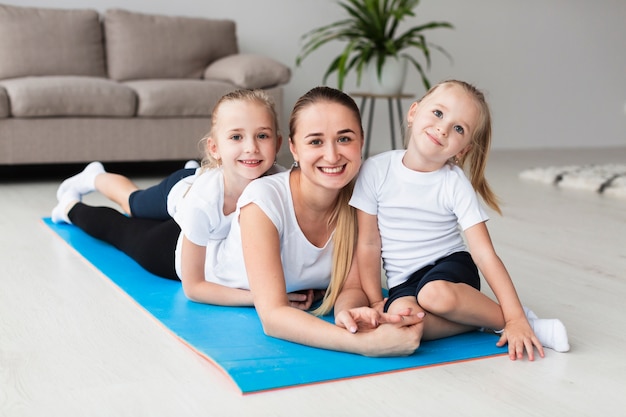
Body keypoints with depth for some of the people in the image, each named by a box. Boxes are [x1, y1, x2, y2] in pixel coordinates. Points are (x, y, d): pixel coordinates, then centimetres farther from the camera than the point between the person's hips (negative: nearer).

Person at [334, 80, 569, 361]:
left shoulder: (456, 185, -11)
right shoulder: (377, 170, -7)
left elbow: (485, 254, -14)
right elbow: (369, 243, -2)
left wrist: (515, 319, -20)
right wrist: (375, 302, -3)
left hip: (451, 266, -1)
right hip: (402, 282, 2)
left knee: (434, 294, -37)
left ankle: (514, 320, -14)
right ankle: (478, 318, -14)